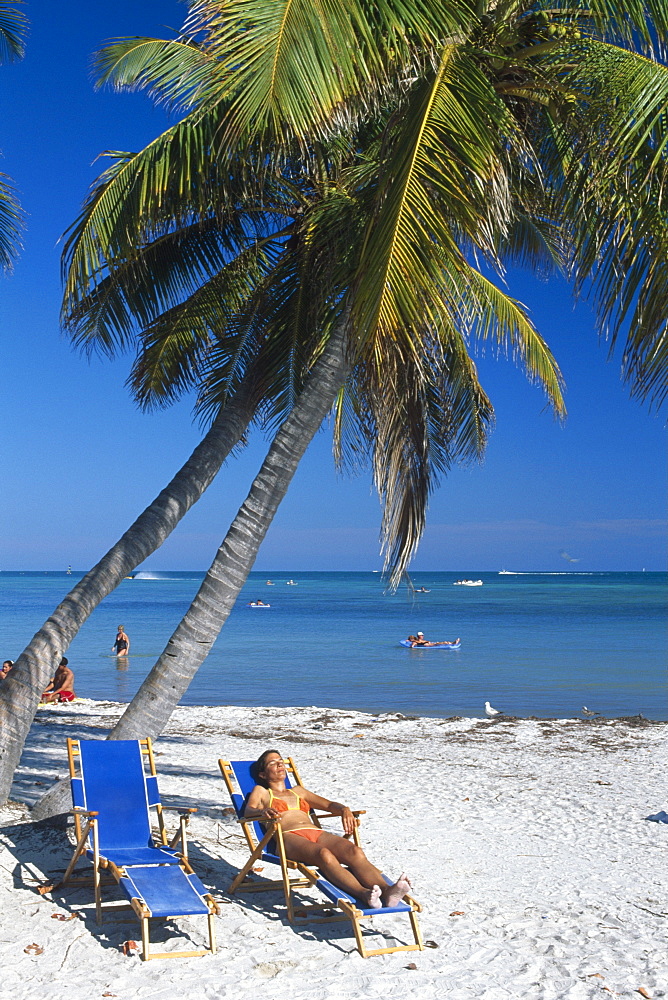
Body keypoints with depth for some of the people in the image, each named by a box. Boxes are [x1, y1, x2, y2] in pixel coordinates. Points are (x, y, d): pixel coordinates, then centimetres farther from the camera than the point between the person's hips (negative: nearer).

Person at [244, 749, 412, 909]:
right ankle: (363, 894, -60)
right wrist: (264, 811, -22)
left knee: (355, 852, -30)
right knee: (324, 854, -40)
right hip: (288, 837, -5)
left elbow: (329, 805, 29)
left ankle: (386, 892, -54)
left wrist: (344, 809, 5)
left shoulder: (297, 791, 37)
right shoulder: (261, 792, 25)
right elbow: (248, 811, 4)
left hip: (317, 834, 5)